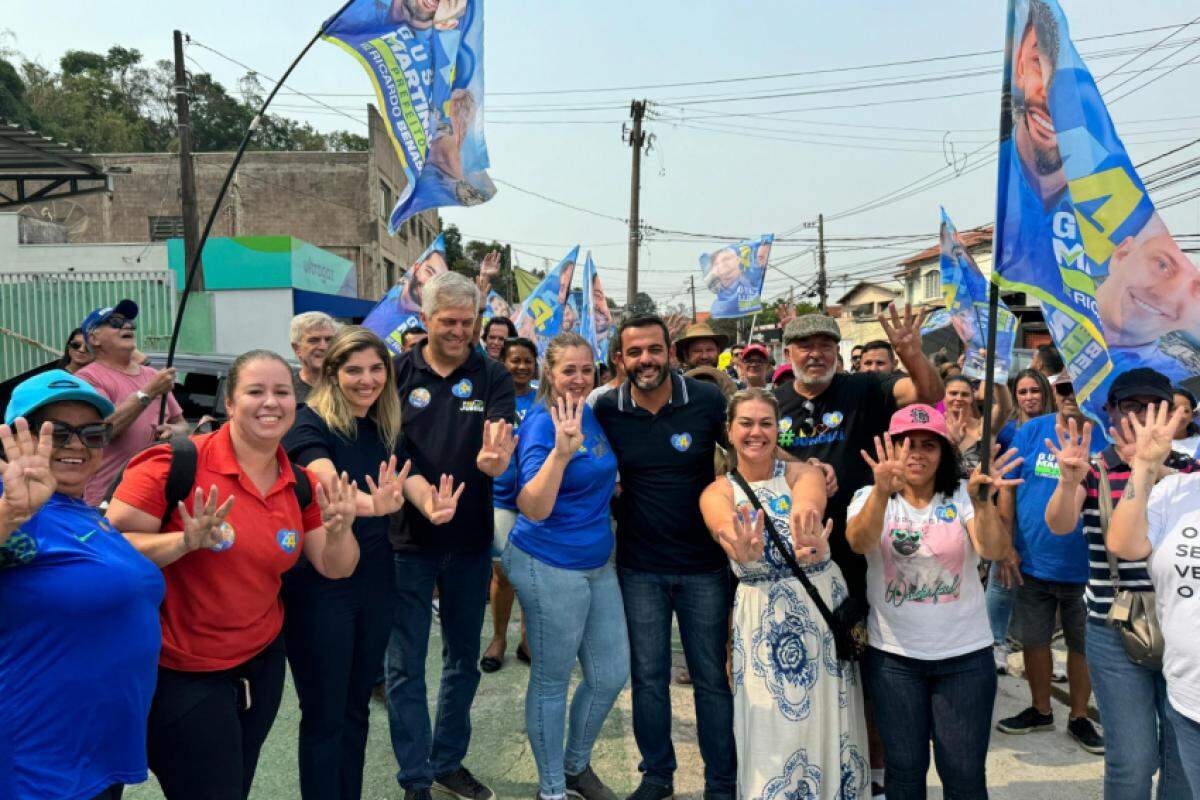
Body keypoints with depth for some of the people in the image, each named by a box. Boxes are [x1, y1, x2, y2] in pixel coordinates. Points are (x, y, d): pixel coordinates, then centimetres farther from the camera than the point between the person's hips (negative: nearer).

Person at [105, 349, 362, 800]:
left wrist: (339, 531, -19)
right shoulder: (177, 464, -18)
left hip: (262, 662, 6)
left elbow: (335, 568, 2)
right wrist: (186, 541, -32)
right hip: (180, 675, -6)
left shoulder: (301, 485, 0)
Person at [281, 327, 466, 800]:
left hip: (375, 580, 6)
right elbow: (328, 488, -30)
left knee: (356, 708, 19)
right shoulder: (311, 423, -12)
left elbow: (411, 480, -8)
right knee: (324, 716, 6)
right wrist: (372, 504, -51)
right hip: (319, 587, -6)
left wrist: (433, 506, -31)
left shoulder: (384, 428, 7)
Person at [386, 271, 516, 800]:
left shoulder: (493, 377, -2)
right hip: (408, 538, -1)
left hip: (471, 541, 2)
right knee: (405, 665, 6)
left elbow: (502, 441, -14)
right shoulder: (397, 372, -4)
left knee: (463, 659, 16)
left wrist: (492, 459, -37)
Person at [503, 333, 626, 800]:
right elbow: (533, 509, -28)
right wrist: (560, 450, -38)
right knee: (551, 682, 8)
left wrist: (613, 485, 6)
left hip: (598, 562, 8)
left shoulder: (592, 415, 6)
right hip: (550, 567, -8)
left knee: (611, 676, 15)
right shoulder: (542, 422, -17)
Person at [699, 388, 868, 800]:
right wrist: (744, 549, -52)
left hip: (825, 605, 1)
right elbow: (725, 528, -28)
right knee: (772, 735, 4)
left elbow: (808, 509, -28)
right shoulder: (717, 493, -3)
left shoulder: (804, 473, -4)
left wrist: (810, 538, -52)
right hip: (762, 618, -1)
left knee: (828, 726, 10)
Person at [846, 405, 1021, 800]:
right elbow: (859, 542, -26)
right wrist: (882, 492, -44)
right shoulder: (869, 497, -5)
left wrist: (982, 502, -41)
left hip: (965, 654, 0)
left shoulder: (962, 496, -4)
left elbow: (994, 549, -21)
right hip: (893, 656, 0)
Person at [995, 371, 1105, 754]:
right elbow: (1008, 489, 1)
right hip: (1033, 562, 2)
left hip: (1085, 565, -2)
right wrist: (1004, 546, -3)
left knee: (1084, 644, 13)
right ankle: (1041, 711, 35)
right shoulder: (1031, 431, -1)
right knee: (1033, 640, 14)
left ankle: (1079, 718, 33)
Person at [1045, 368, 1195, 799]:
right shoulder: (1094, 472, -4)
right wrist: (1069, 481, -38)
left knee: (1184, 756, 12)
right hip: (1115, 633, -3)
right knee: (1132, 760, 2)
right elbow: (1059, 525, -18)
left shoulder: (1189, 470, 4)